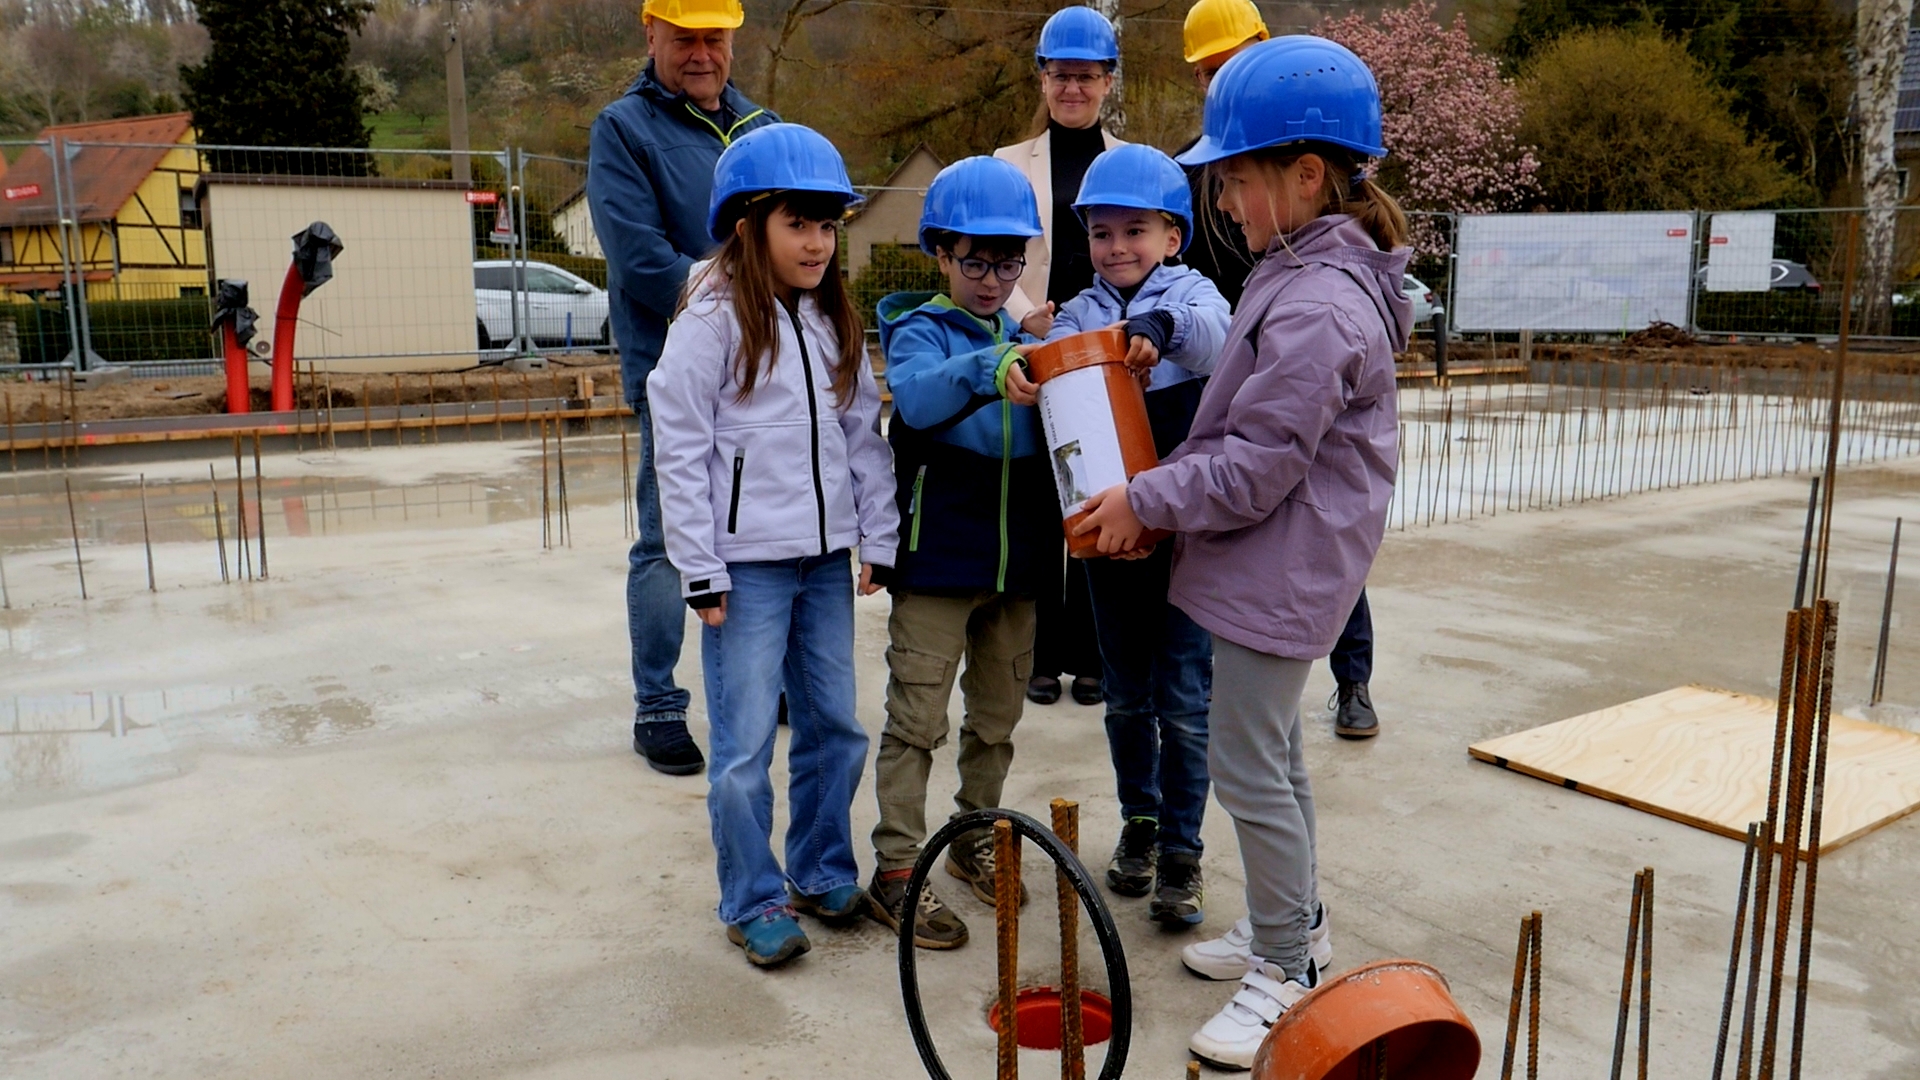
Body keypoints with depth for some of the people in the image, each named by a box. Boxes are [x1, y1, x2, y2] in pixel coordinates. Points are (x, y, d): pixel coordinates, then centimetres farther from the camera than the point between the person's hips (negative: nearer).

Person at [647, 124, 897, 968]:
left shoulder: (834, 321, 11)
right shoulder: (714, 317, -8)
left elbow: (864, 434, 12)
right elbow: (680, 449, -10)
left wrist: (880, 540, 8)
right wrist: (700, 572, -12)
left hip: (825, 556, 6)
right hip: (748, 564, -6)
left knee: (835, 727, 14)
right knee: (745, 745, 1)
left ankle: (823, 874, 31)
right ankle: (752, 903, 17)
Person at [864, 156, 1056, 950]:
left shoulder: (1030, 339, 9)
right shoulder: (920, 329, -5)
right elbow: (919, 397, -27)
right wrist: (987, 370, -45)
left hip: (1016, 560, 5)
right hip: (936, 561, -5)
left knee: (998, 715, 17)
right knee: (917, 719, 0)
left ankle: (975, 839, 35)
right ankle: (895, 870, 11)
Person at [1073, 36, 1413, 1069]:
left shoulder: (1318, 306, -24)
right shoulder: (1304, 271, 10)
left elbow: (1256, 467, -24)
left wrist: (1145, 500, -13)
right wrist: (1160, 486, 7)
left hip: (1280, 569, -11)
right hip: (1275, 561, 11)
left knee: (1247, 764, -2)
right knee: (1270, 750, 21)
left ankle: (1286, 973, 14)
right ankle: (1294, 920, 39)